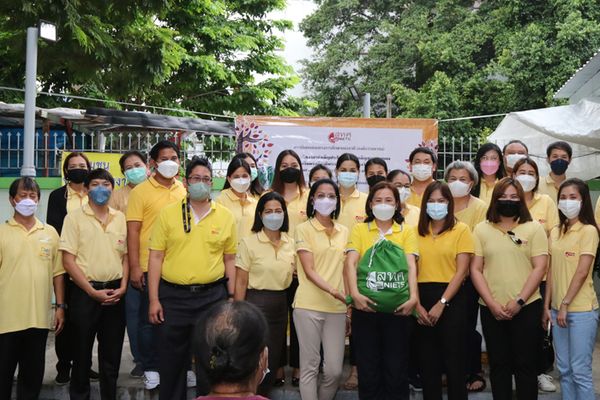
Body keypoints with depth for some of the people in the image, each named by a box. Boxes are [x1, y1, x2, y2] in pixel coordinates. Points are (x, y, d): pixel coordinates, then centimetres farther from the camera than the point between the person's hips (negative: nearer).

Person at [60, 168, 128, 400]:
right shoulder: (75, 217, -3)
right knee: (82, 352, 6)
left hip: (115, 292, 3)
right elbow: (68, 260, -8)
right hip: (85, 292, -3)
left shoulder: (120, 218, 8)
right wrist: (92, 292, -12)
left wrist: (122, 287, -3)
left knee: (112, 353, 10)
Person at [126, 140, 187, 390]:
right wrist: (134, 267, -12)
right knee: (149, 319, 6)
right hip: (150, 267, -3)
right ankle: (150, 369, 19)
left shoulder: (184, 191, 9)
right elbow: (132, 231, -7)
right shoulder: (141, 192, -3)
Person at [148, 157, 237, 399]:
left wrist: (231, 297, 5)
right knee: (171, 361, 10)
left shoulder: (226, 217, 3)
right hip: (172, 296, 0)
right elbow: (156, 257, -1)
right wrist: (154, 299, -6)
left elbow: (230, 260, 8)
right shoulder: (168, 213, 0)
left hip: (212, 296, 0)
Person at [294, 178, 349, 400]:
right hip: (308, 306, -4)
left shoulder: (344, 232, 13)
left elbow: (346, 269, 16)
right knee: (310, 366, 1)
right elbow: (309, 270, -9)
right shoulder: (304, 229, -1)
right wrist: (333, 291, -22)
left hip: (337, 307, 4)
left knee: (334, 370, 3)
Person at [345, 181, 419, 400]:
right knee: (368, 367, 7)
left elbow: (411, 265, 0)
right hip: (366, 307, 0)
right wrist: (354, 293, -19)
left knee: (397, 368, 6)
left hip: (398, 307, 1)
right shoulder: (359, 229, 8)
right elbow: (351, 263, -4)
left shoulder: (407, 231, 11)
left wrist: (413, 297, -15)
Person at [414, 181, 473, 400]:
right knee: (427, 359, 11)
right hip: (422, 300, 3)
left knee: (453, 359, 4)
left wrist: (441, 303, -14)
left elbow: (462, 271, -7)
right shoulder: (418, 231, 8)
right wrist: (417, 304, -8)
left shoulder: (461, 229, -1)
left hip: (451, 299, -3)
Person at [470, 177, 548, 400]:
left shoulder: (534, 229, 3)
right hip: (491, 309, 2)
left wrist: (519, 301, -12)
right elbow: (475, 269, 3)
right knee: (498, 364, 9)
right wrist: (492, 304, -7)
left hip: (526, 307, -1)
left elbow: (539, 267, -4)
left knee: (526, 364, 4)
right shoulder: (482, 229, 7)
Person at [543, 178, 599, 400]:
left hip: (581, 309, -6)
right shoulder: (555, 232, 11)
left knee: (580, 370, -2)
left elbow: (582, 272, -14)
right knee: (564, 369, 11)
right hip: (557, 308, 6)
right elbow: (552, 271, 11)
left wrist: (565, 304, -15)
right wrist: (547, 306, 7)